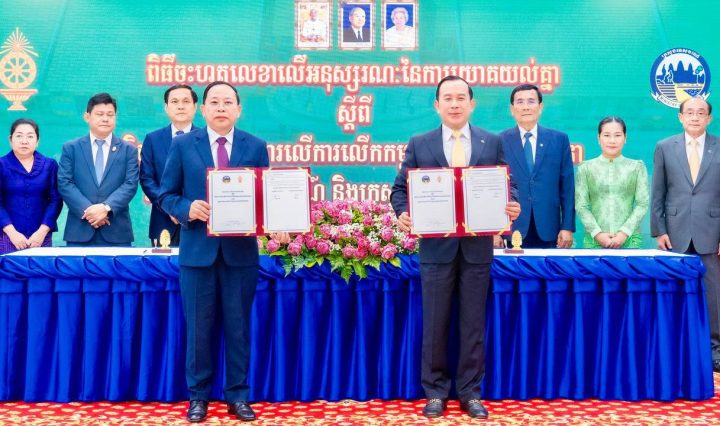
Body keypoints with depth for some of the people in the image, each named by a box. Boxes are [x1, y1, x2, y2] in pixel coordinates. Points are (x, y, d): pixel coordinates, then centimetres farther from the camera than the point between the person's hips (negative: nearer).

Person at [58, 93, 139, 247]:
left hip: (117, 232, 0)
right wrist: (87, 210, -14)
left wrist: (106, 208, -16)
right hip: (79, 231, 0)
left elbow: (130, 184, -1)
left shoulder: (129, 149, 10)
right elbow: (64, 183, 0)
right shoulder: (71, 148, 10)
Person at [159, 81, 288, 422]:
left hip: (241, 250, 1)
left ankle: (238, 395, 20)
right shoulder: (183, 145, 3)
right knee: (198, 327, 7)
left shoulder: (256, 147, 4)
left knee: (238, 326, 8)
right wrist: (187, 209, -17)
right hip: (198, 248, 0)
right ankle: (198, 396, 21)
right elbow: (166, 194, 4)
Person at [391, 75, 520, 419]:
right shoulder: (419, 144, 5)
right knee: (435, 324, 6)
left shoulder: (493, 142, 7)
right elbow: (400, 188, 5)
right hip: (436, 246, 0)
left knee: (473, 324, 7)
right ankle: (435, 391, 19)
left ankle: (470, 392, 20)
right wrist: (402, 214, -14)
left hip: (477, 246, 1)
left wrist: (512, 206, -14)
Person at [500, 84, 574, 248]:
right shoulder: (500, 141, 2)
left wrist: (568, 227, 0)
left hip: (548, 232, 1)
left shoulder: (559, 139, 7)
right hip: (511, 231, -1)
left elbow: (567, 187, 6)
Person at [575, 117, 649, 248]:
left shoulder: (637, 167, 7)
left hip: (629, 239, 0)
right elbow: (580, 205, 1)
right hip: (595, 239, 0)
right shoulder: (586, 168, 6)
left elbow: (643, 203, 2)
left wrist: (624, 232, -9)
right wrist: (597, 233, -10)